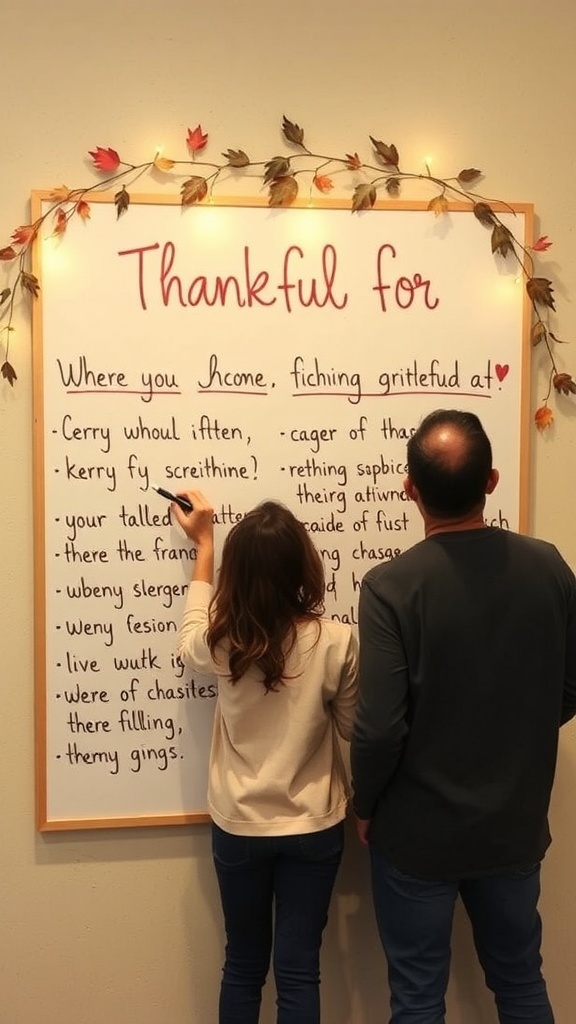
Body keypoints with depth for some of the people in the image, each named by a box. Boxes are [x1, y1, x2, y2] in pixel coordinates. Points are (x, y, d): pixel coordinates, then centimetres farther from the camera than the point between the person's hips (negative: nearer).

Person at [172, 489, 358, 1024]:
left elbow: (191, 636, 12)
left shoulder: (220, 644, -14)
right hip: (313, 828, -1)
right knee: (298, 971, 11)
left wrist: (203, 545, 15)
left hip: (239, 828, 1)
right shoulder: (336, 642, -18)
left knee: (243, 965, 20)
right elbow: (354, 728, -4)